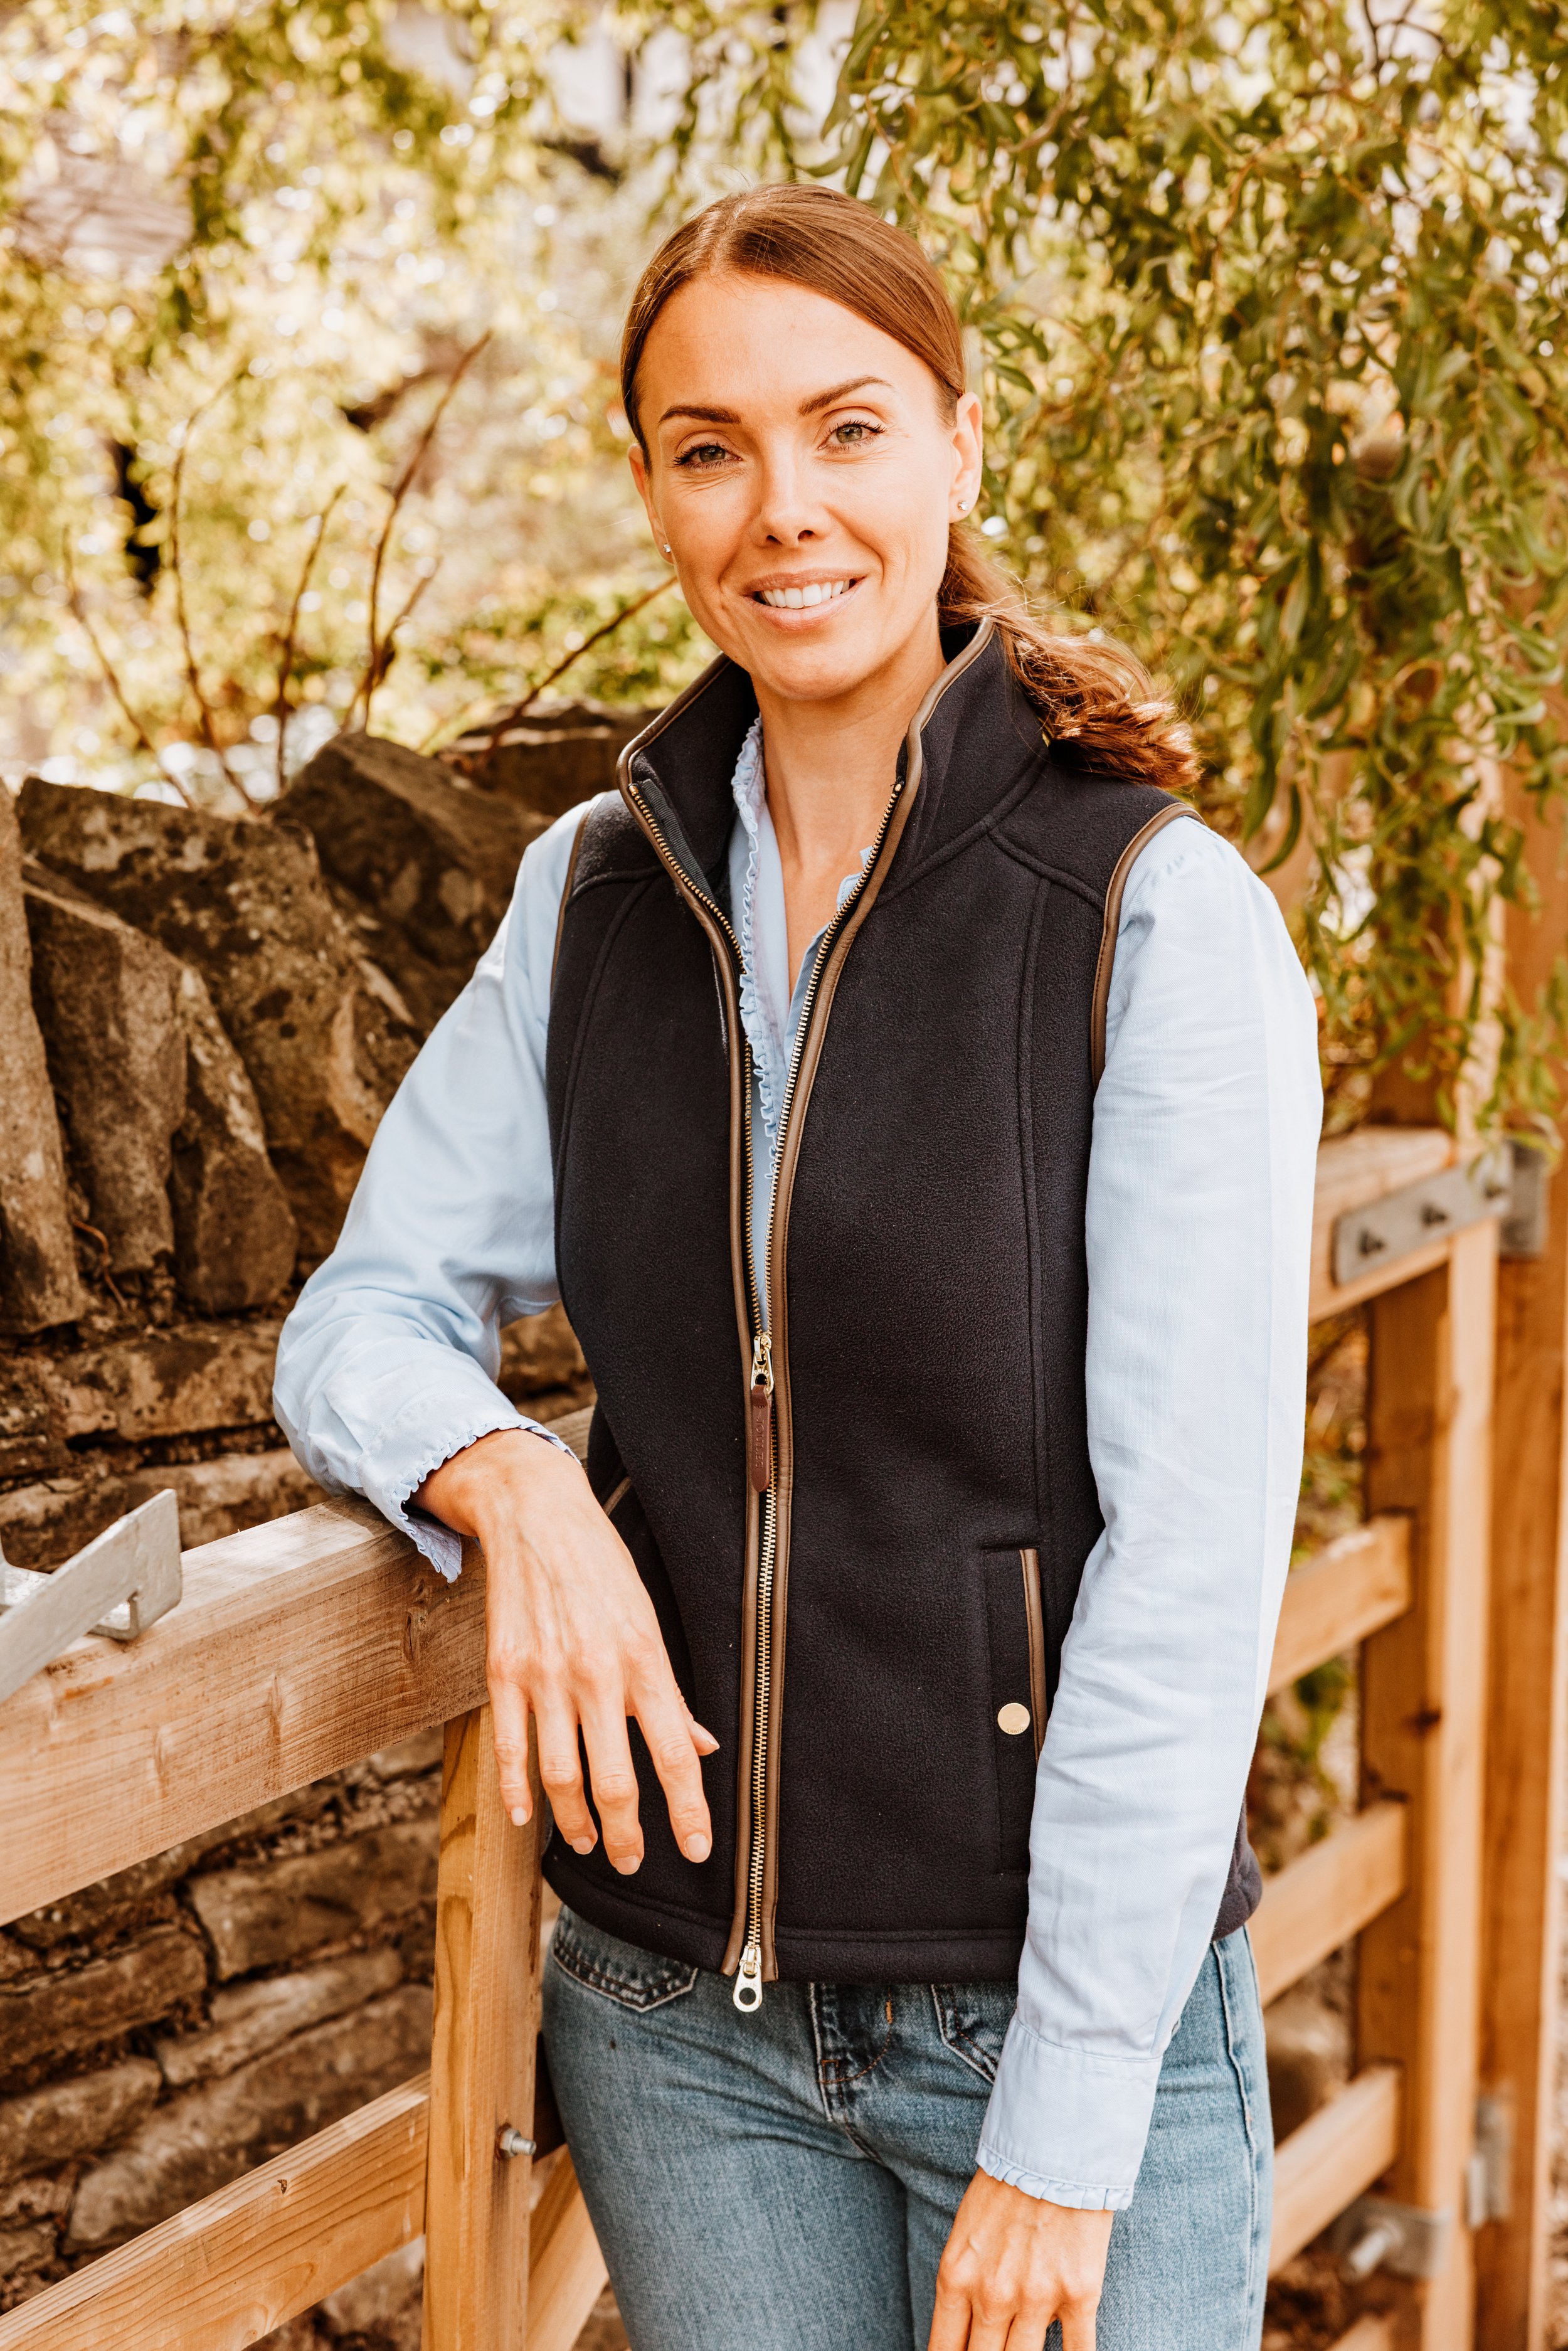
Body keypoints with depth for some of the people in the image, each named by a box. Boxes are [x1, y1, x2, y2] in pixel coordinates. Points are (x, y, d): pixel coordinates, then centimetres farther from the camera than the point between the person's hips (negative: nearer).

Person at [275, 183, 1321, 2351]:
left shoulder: (1159, 915, -12)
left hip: (1068, 1992, -4)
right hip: (674, 2004, 4)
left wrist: (1067, 2133, -14)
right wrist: (509, 1484, -16)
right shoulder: (598, 894, 3)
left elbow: (1193, 1551, -14)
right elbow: (367, 1317, 7)